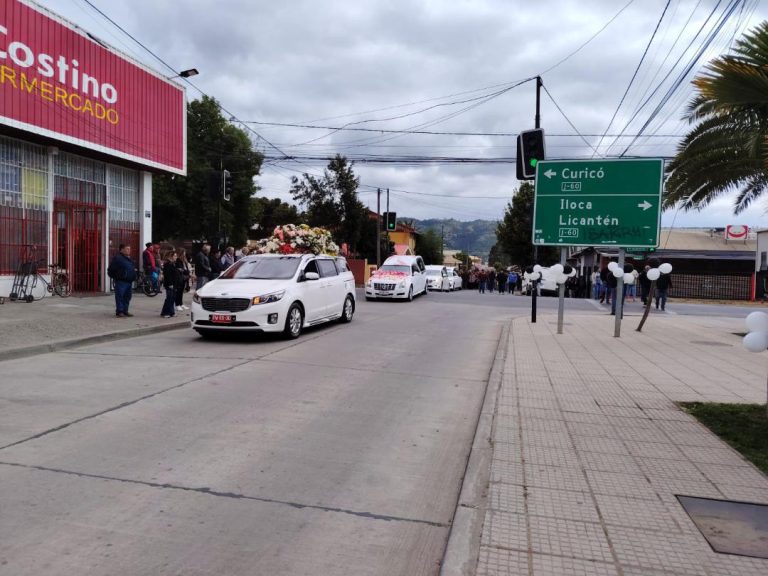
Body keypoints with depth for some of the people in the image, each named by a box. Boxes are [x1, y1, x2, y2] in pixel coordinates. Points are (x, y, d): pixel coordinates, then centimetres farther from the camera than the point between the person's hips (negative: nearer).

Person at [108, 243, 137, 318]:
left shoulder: (129, 258, 17)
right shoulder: (117, 258, -10)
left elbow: (132, 268, 30)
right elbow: (111, 269, -12)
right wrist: (115, 277, -11)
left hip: (129, 281, 9)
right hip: (121, 281, -9)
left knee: (127, 296, 12)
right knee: (120, 296, -6)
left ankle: (125, 311, 20)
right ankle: (119, 312, -3)